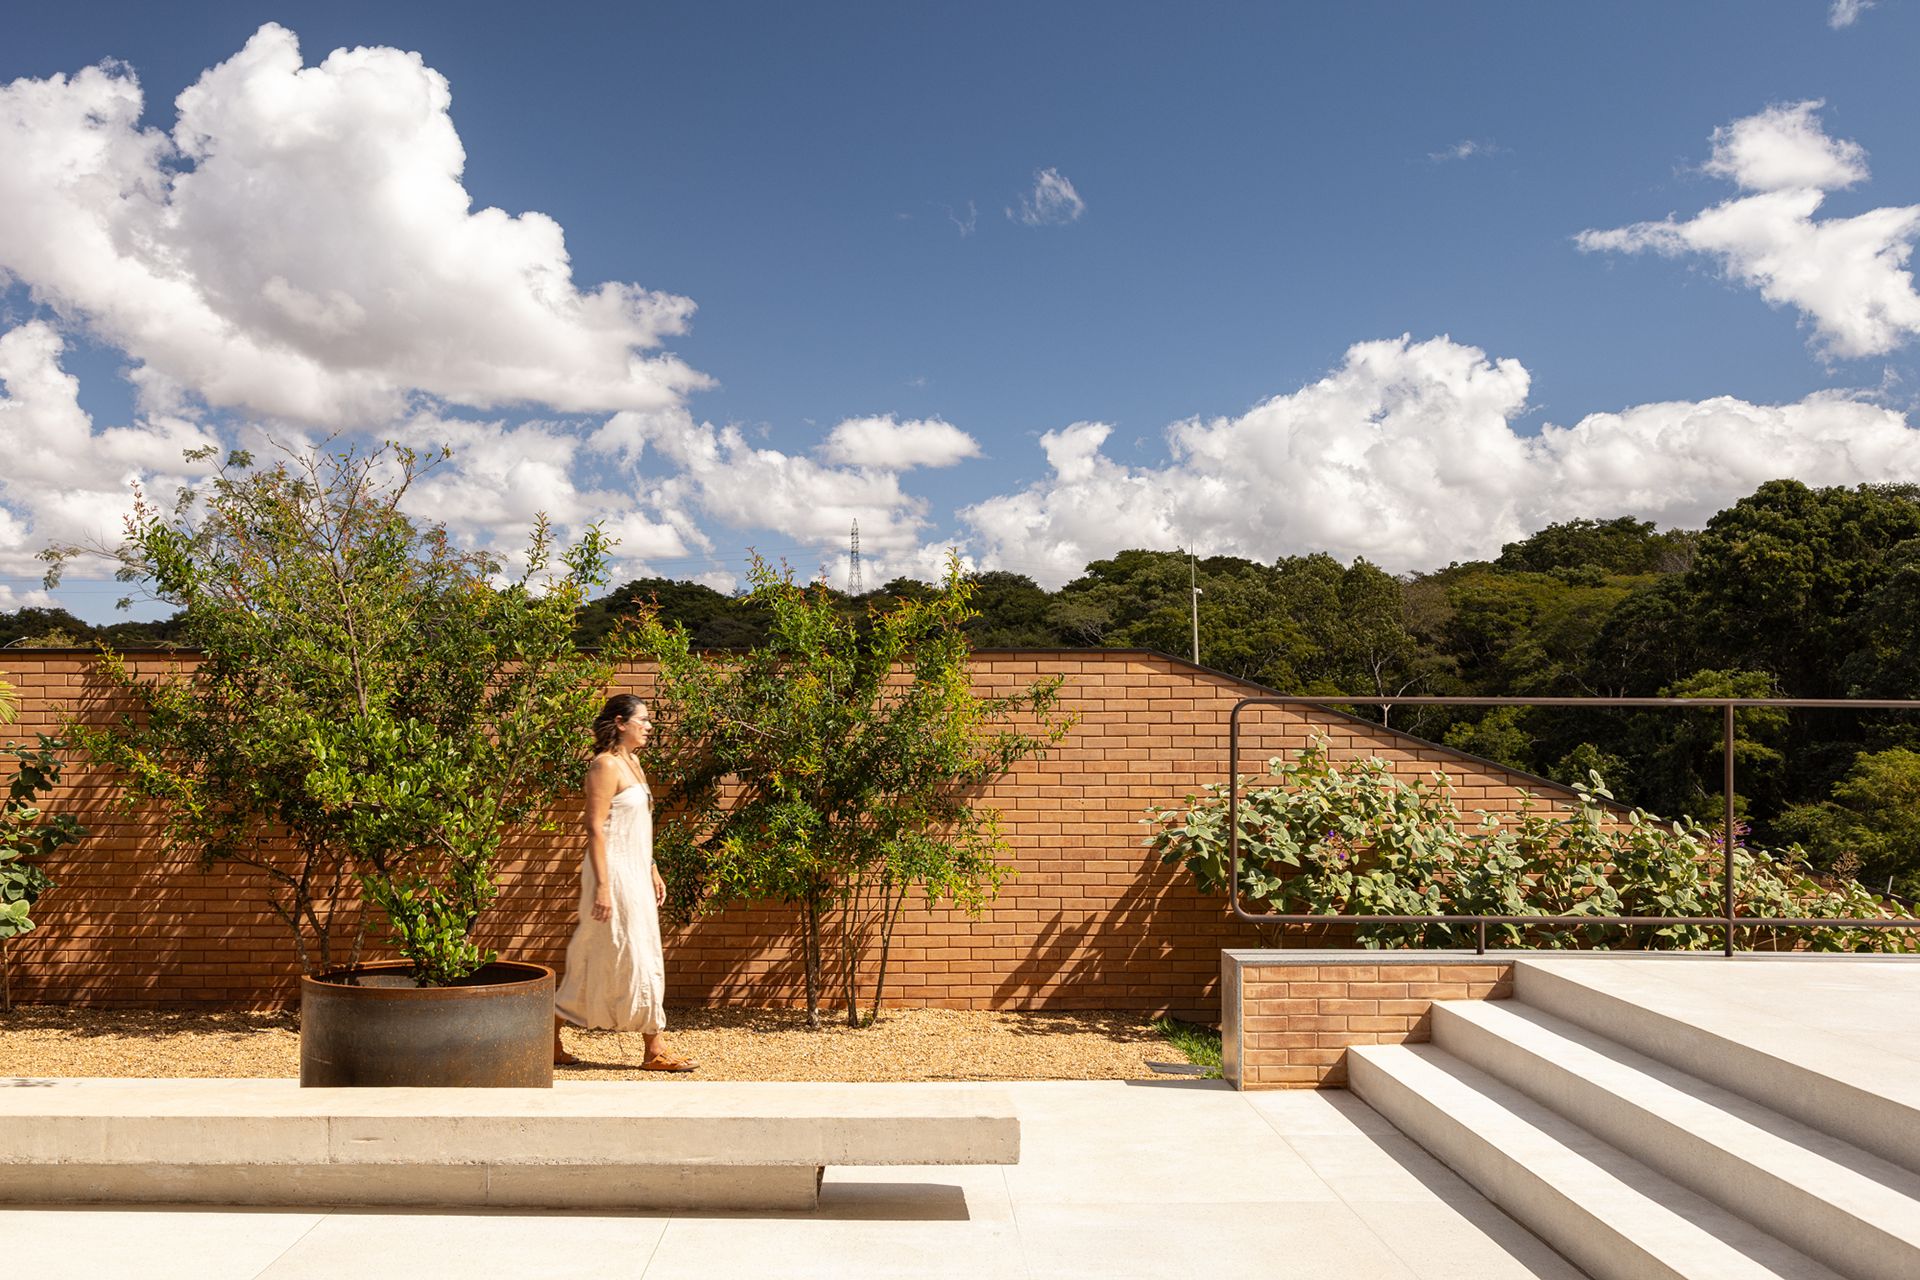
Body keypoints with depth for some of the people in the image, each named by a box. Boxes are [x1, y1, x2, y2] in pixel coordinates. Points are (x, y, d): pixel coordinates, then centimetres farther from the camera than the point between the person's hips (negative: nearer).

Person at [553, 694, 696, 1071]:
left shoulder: (632, 763, 14)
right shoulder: (605, 765, -14)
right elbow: (595, 828, -18)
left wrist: (652, 870, 20)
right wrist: (601, 885, -22)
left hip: (635, 875, 10)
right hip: (614, 874, -10)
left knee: (594, 963, 13)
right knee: (637, 959, -3)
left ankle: (551, 1037, 21)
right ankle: (655, 1051, 5)